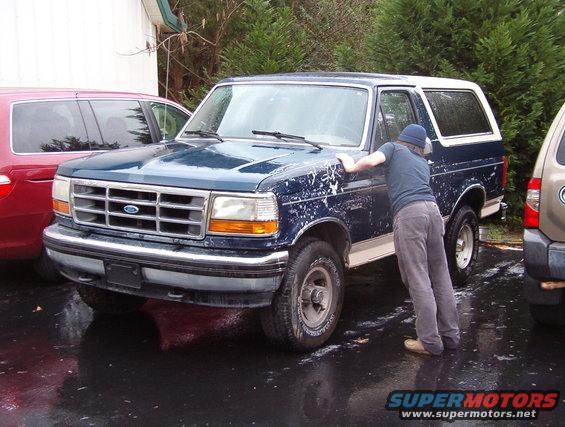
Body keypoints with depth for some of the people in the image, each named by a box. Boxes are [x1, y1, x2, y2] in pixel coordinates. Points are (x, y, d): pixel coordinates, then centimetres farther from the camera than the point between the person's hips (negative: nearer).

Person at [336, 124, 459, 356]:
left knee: (418, 280, -4)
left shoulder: (393, 148, 15)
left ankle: (430, 341, -3)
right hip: (433, 209, 6)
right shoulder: (423, 162, 31)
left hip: (408, 213, -6)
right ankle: (450, 335, 19)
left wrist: (352, 166, 12)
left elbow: (371, 161, -3)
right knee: (440, 277, 13)